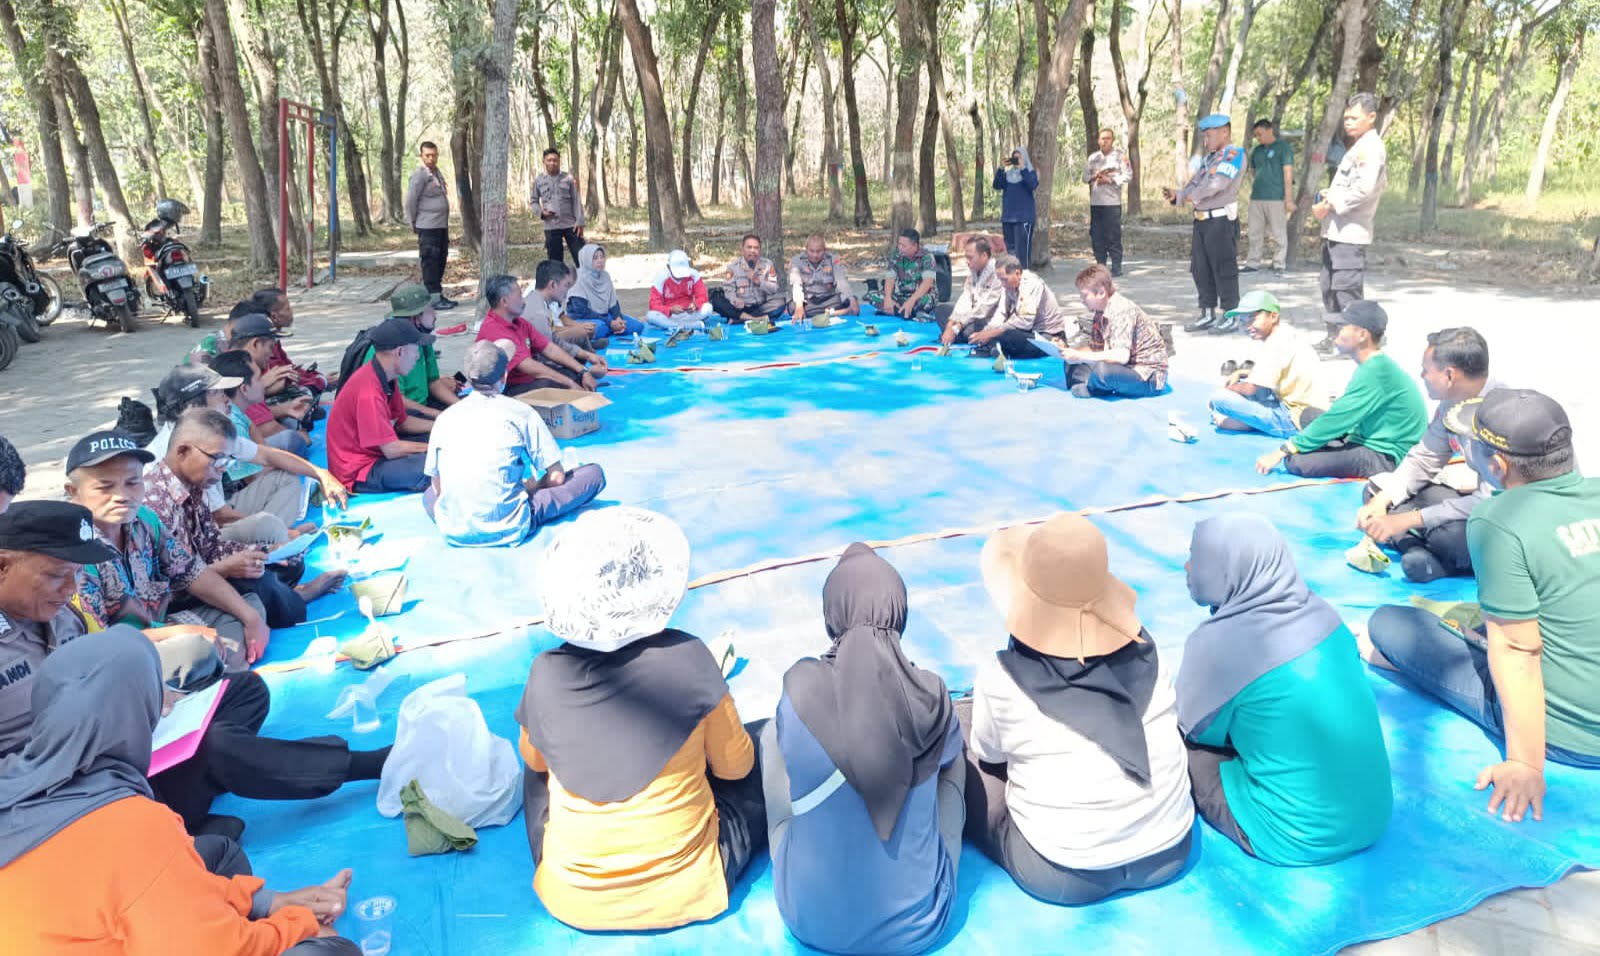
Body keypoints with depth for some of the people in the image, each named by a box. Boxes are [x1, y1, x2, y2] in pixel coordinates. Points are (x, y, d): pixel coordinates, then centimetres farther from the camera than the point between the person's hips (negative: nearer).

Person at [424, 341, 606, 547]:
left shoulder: (444, 418, 6)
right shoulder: (520, 412, -2)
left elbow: (437, 488, 11)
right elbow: (556, 476, -2)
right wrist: (529, 488, 20)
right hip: (508, 529, -1)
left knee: (429, 496, 38)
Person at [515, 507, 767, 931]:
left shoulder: (547, 674, -15)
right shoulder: (687, 658, -20)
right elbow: (734, 765, -5)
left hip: (571, 898, 2)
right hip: (685, 891, -2)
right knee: (762, 761, 17)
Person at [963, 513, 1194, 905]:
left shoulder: (1002, 677, -22)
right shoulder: (1144, 650, -10)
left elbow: (988, 752, -2)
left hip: (1062, 877, -5)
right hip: (1170, 852, 5)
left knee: (957, 757, 11)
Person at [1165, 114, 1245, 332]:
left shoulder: (1234, 154, -8)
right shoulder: (1208, 158, 19)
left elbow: (1217, 183, -19)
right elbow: (1194, 185, 16)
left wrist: (1193, 196, -7)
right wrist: (1176, 196, -2)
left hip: (1221, 220, -9)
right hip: (1201, 220, 9)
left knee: (1224, 269, -3)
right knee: (1201, 269, 11)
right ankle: (1208, 314, 21)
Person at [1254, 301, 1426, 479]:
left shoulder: (1375, 371, -21)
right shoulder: (1375, 365, 11)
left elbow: (1337, 418, -23)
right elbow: (1344, 415, 14)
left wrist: (1284, 451, -20)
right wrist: (1293, 444, 7)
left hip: (1384, 457, -10)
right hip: (1372, 443, 10)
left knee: (1296, 461, -23)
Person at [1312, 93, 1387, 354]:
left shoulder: (1370, 147, -12)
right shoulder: (1359, 147, 20)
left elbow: (1364, 189, -23)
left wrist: (1330, 205, -16)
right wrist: (1331, 194, 11)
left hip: (1350, 233, -10)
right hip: (1336, 231, 10)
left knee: (1346, 288, -7)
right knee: (1330, 286, 16)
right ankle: (1334, 338, 25)